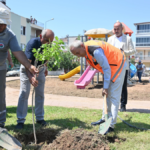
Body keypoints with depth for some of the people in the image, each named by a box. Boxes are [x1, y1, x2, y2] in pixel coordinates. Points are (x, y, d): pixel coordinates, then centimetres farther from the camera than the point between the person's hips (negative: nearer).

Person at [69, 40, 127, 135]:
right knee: (107, 94, 14)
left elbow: (106, 69, -26)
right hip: (110, 66, 10)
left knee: (114, 96, -10)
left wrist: (105, 87, -21)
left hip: (118, 65, -10)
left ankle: (111, 125, -6)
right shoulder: (86, 50, -2)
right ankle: (105, 119, 24)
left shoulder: (96, 51, -32)